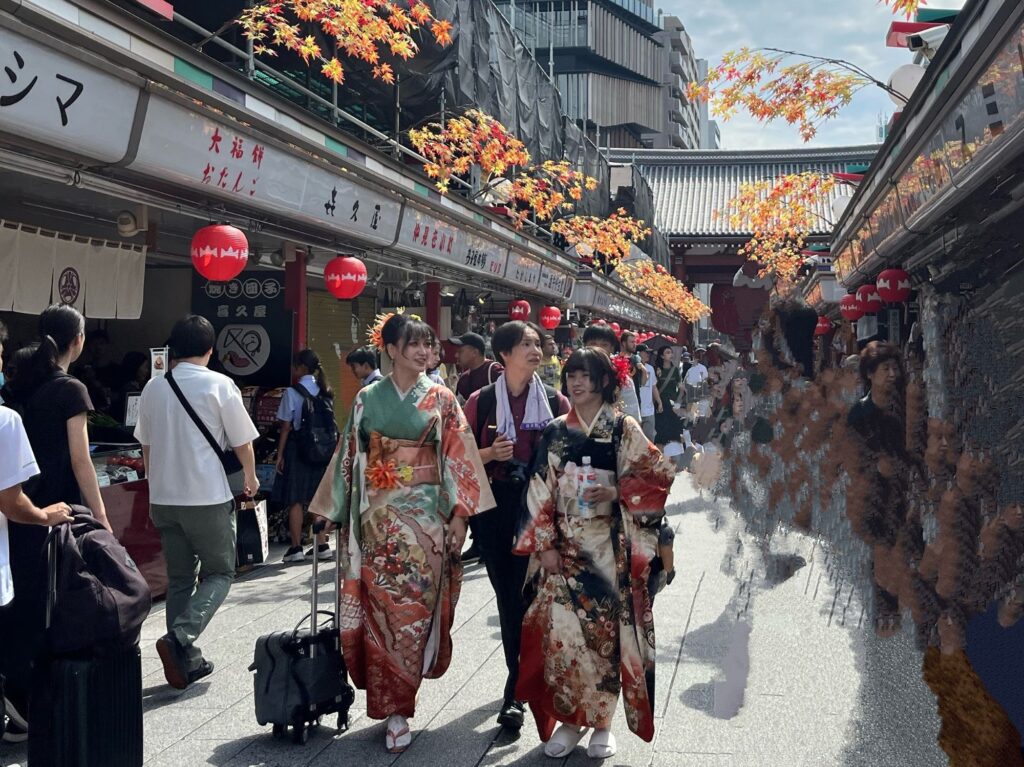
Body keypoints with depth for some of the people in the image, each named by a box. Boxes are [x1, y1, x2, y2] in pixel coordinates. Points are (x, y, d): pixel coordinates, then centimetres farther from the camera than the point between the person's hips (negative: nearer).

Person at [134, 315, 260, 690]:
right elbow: (242, 442, -4)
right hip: (207, 497, -5)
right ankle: (180, 637, -13)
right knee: (219, 573, 8)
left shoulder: (153, 387, 7)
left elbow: (146, 445, 15)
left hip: (163, 498, 5)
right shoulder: (219, 385, -9)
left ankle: (186, 661, 16)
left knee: (180, 578, 14)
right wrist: (251, 477, 15)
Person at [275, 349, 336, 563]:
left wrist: (280, 454, -3)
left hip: (298, 449, -5)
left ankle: (296, 548, 3)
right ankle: (322, 545, 14)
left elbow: (286, 427, -9)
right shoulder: (325, 392, 5)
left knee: (295, 499, 2)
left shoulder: (292, 393, -9)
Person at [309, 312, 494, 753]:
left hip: (426, 513, -1)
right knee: (382, 608, 2)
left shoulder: (441, 399, 2)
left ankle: (397, 705, 8)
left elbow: (458, 457, -1)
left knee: (415, 608, -2)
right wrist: (334, 509, 9)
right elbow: (350, 455, 9)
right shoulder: (368, 398, 7)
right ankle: (394, 705, 15)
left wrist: (459, 514, -7)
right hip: (378, 515, 1)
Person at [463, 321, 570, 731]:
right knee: (507, 596, 8)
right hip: (494, 506, 1)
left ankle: (516, 692, 4)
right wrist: (491, 454, -13)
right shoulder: (481, 400, 4)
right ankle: (522, 678, 24)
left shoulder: (555, 401, 4)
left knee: (526, 596, -5)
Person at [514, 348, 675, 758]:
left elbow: (659, 477, -1)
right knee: (562, 627, -1)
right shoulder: (555, 432, 6)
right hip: (562, 544, 2)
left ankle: (602, 721, 16)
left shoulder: (624, 429, 1)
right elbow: (540, 492, 3)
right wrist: (545, 544, -4)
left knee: (606, 626, 1)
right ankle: (571, 718, 14)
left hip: (608, 546, -2)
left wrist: (617, 493, -15)